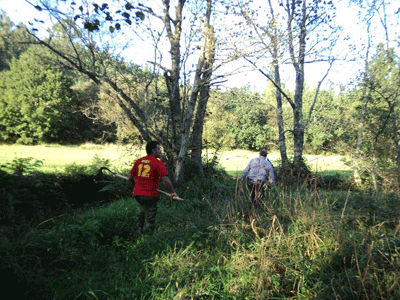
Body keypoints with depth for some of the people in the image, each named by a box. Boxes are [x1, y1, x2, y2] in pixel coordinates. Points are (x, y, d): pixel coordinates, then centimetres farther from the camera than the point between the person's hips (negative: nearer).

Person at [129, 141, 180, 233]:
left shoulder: (139, 161, 7)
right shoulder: (158, 163, -11)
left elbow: (130, 177, 14)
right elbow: (165, 180, -20)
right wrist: (173, 193, -11)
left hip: (137, 194, 6)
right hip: (149, 195, -6)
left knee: (143, 212, 34)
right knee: (149, 224, 7)